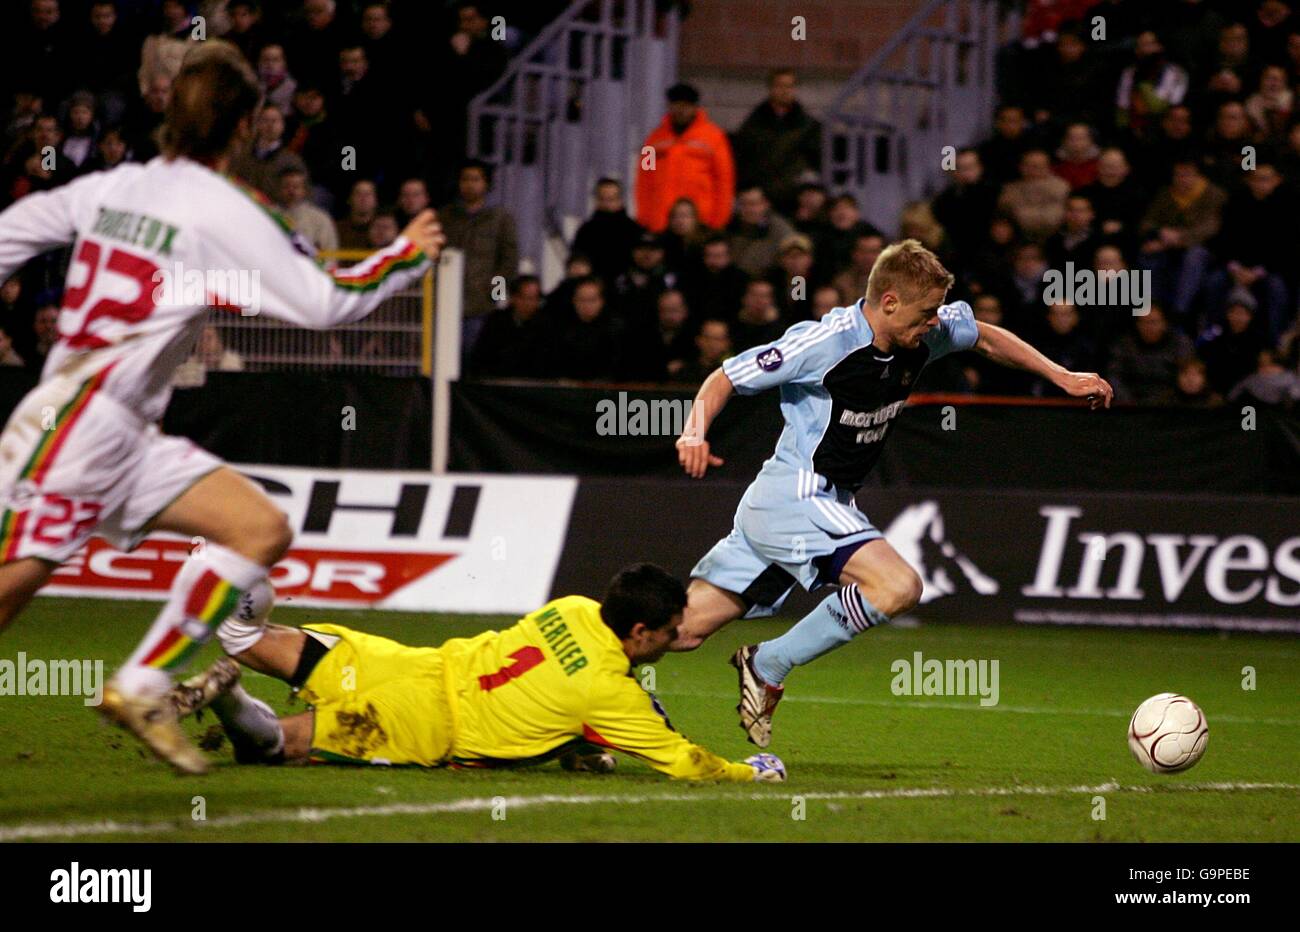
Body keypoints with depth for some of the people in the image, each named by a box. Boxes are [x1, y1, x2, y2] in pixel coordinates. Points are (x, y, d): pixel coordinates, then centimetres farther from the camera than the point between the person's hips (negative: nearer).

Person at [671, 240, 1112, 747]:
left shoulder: (924, 334, 1)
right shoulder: (826, 341, -20)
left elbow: (985, 337, 22)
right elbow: (725, 378, -12)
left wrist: (1063, 377, 18)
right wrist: (695, 431, -30)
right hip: (797, 496, -8)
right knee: (898, 586, -23)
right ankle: (768, 667, -10)